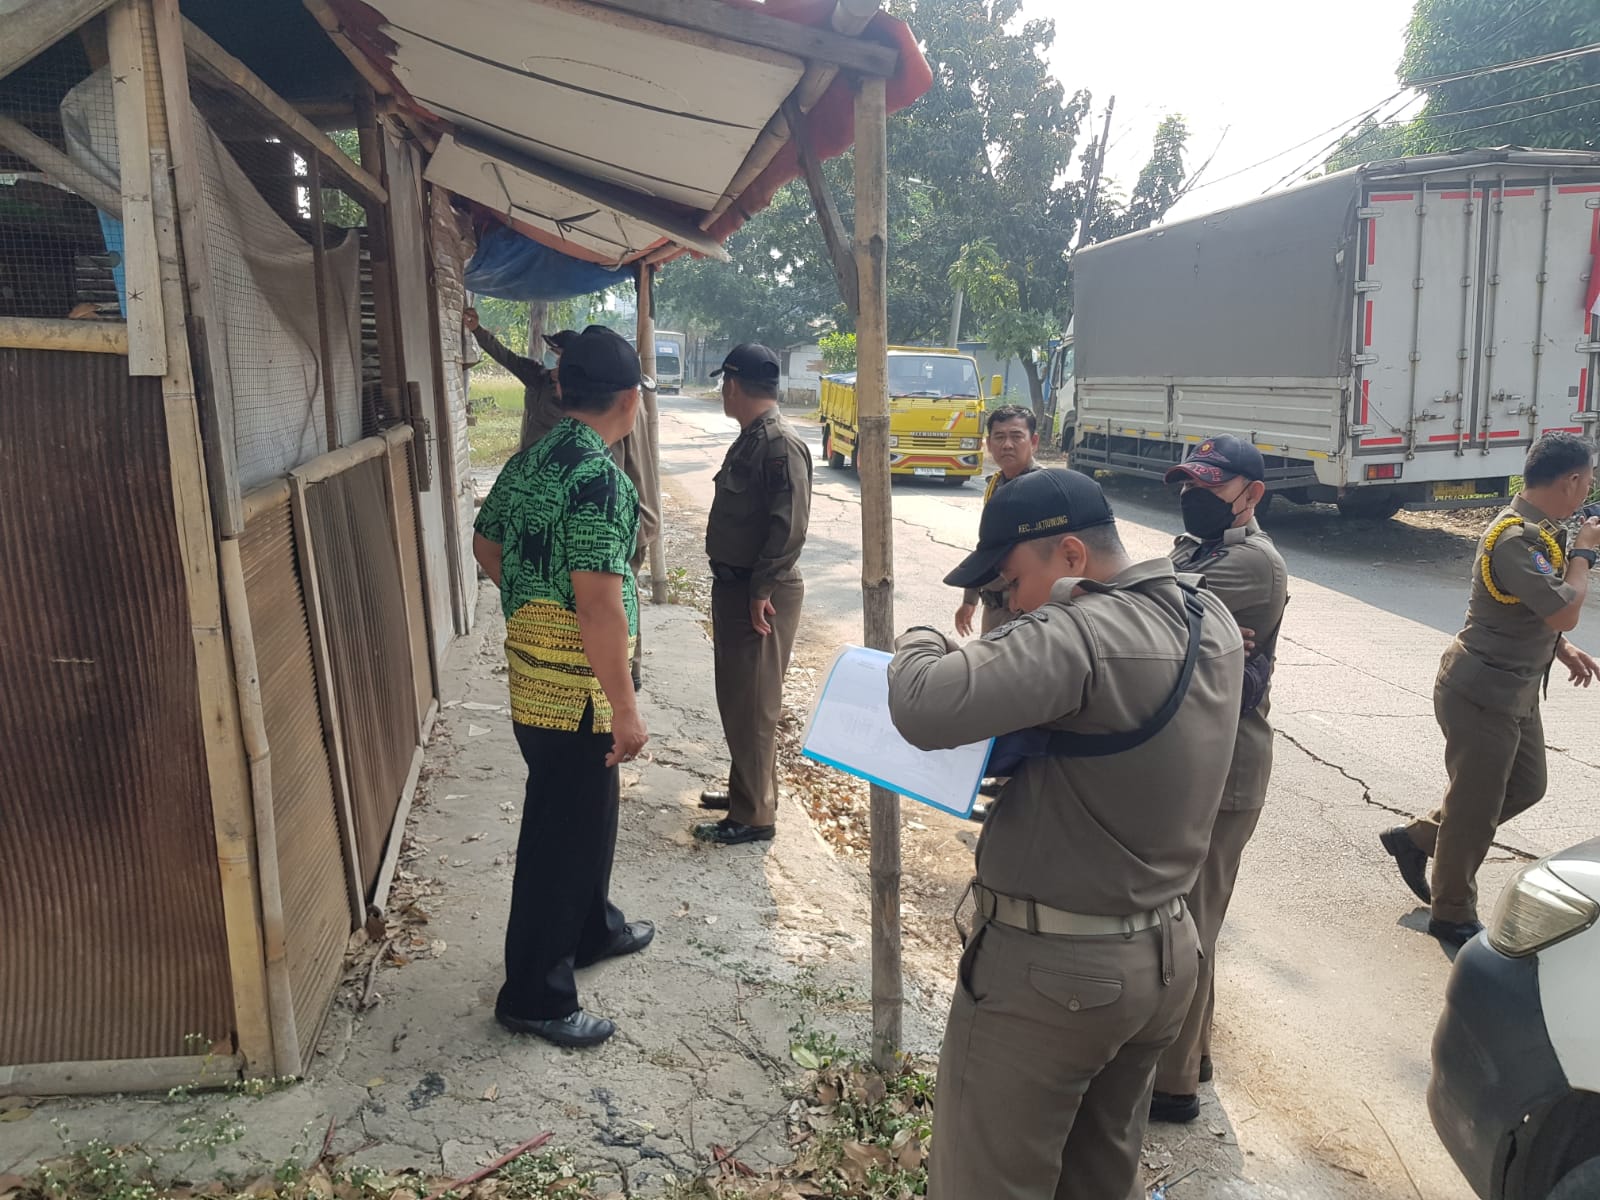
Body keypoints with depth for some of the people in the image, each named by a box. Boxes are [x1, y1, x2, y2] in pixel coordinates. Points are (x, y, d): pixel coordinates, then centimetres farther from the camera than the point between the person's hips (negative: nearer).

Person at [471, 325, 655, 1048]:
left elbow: (486, 544, 18)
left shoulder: (528, 462, 6)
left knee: (587, 811, 25)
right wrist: (625, 709, -23)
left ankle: (591, 930, 44)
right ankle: (534, 997, 17)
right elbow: (599, 603, -28)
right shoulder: (598, 478, -23)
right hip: (576, 690, -9)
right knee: (562, 832, 3)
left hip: (532, 675, 9)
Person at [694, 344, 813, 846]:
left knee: (753, 705, -3)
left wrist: (761, 590, -23)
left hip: (761, 594, -10)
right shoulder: (749, 440, 12)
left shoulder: (782, 445, -18)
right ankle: (745, 790, 33)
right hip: (733, 585, 10)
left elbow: (791, 526, -24)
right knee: (735, 697, 19)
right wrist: (729, 584, 17)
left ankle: (755, 815, 8)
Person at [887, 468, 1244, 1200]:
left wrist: (921, 641, -14)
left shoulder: (1082, 636, -26)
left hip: (1054, 969, -8)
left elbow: (925, 710, -35)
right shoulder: (1210, 617, 2)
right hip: (1168, 952, 9)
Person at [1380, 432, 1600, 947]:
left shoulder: (1540, 531, 6)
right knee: (1476, 809, 3)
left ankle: (1416, 837, 32)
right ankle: (1453, 915, 21)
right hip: (1482, 695, -10)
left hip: (1517, 690, 10)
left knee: (1526, 786, 21)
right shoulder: (1517, 539, -26)